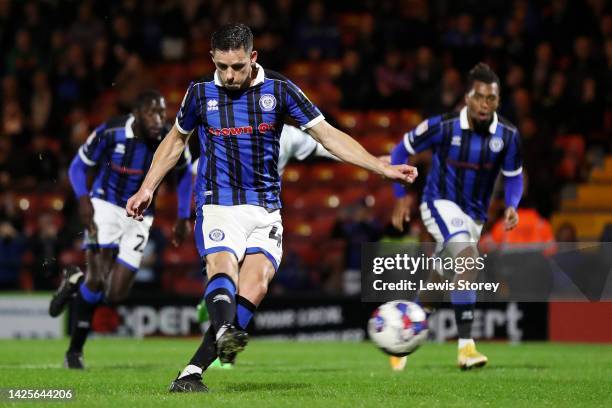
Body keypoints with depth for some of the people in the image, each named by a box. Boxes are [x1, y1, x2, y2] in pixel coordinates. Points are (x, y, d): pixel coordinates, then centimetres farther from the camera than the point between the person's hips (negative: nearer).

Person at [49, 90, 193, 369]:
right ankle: (75, 350, 3)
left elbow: (185, 173, 11)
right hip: (105, 207, -3)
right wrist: (83, 199, -21)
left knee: (115, 295, -7)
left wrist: (184, 218, 8)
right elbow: (78, 166, -3)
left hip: (139, 218, 3)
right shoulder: (110, 133, -16)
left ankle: (76, 281, 26)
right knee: (99, 279, -19)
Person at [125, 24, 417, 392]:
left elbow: (327, 134, 2)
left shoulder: (279, 90, 0)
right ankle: (225, 332, -59)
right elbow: (176, 140, 22)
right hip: (218, 206, 0)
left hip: (265, 209, 1)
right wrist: (148, 189, 18)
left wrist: (382, 168, -4)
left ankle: (192, 372, -21)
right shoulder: (200, 93, 3)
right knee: (223, 270, -29)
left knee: (255, 285, -20)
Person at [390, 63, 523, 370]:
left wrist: (511, 206, -13)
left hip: (475, 215, 5)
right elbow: (400, 151, -2)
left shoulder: (507, 136, -8)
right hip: (441, 204, -5)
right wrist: (401, 196, -5)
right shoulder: (443, 126, -16)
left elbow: (513, 177, 7)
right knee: (468, 256, -31)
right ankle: (466, 347, -34)